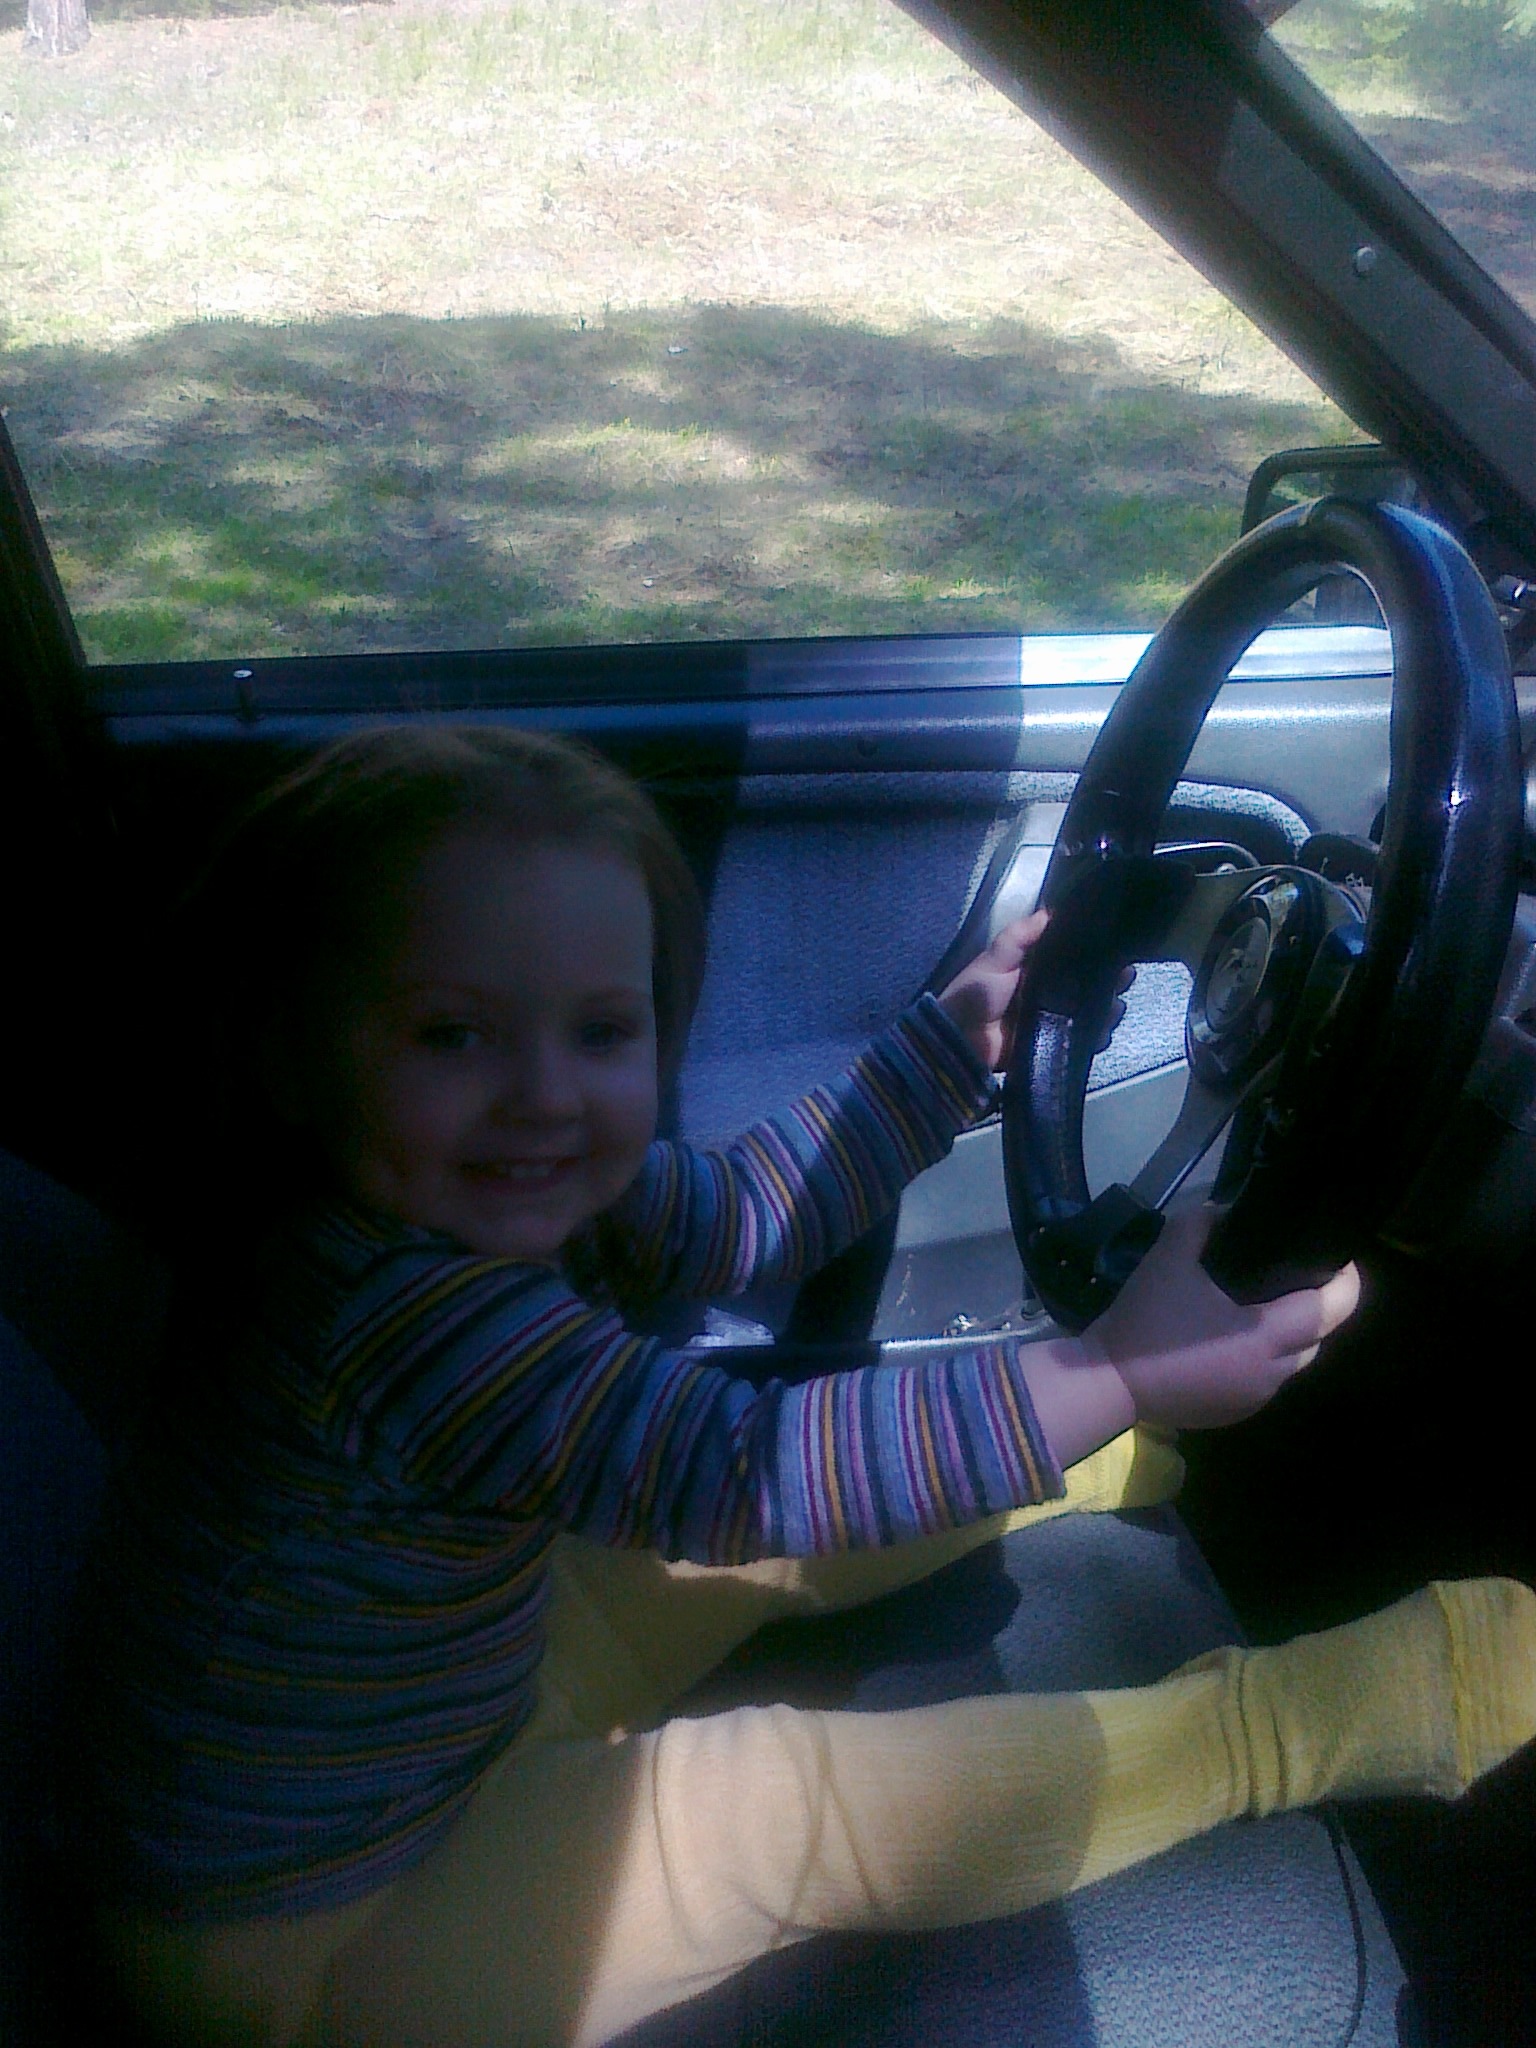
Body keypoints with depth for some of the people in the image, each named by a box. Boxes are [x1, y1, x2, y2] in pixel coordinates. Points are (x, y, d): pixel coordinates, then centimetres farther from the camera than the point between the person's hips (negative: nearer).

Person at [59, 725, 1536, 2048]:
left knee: (788, 1538, 9)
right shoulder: (392, 1306, -37)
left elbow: (752, 1209, 4)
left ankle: (1179, 1458, 30)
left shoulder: (501, 1203, -10)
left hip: (444, 1715, 8)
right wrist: (1115, 1370, -35)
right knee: (842, 1805, -15)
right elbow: (737, 1474, -37)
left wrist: (959, 1032, 5)